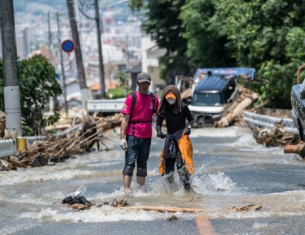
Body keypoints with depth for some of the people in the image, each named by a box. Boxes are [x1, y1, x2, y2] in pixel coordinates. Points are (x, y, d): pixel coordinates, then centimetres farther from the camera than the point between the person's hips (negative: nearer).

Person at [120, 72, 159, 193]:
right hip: (132, 135, -5)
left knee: (143, 164, 12)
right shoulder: (131, 98, -6)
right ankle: (126, 190, -14)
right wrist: (122, 137, -14)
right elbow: (125, 118, -9)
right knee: (130, 163, -10)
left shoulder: (153, 98, 7)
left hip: (147, 136, 5)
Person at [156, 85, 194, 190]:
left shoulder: (183, 107, -5)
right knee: (167, 162, 5)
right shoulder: (163, 109, 5)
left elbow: (191, 119, 6)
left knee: (181, 162, -19)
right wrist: (159, 132, -12)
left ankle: (186, 185, -16)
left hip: (181, 136, -5)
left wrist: (189, 127, -13)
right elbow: (158, 123, 8)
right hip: (169, 137, 5)